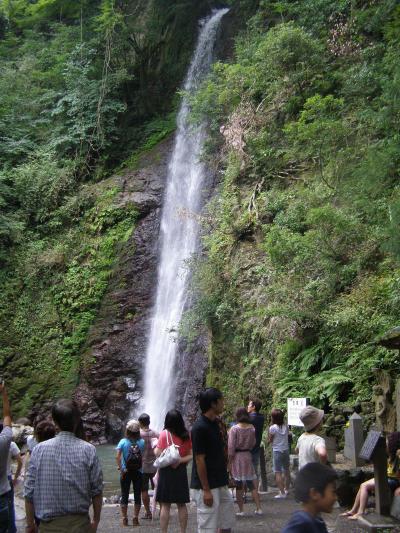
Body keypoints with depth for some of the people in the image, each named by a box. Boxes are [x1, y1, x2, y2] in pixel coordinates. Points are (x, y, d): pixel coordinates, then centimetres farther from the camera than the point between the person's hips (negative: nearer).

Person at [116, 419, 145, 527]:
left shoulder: (123, 441, -7)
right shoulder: (142, 442, -4)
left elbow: (118, 456, -16)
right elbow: (143, 458, -5)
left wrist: (119, 468, -12)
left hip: (126, 472, -1)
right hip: (138, 471, 1)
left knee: (124, 495, 9)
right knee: (137, 495, 10)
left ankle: (124, 519, 11)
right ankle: (135, 518, 11)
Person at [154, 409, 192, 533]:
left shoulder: (164, 434, -11)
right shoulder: (187, 435, 2)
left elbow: (158, 453, -11)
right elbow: (191, 455, 1)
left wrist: (155, 447, 7)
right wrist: (180, 460, -4)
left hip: (166, 471, -4)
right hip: (181, 471, 4)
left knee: (165, 505, 2)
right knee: (182, 504, 12)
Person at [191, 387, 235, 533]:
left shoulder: (215, 423, 8)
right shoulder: (200, 428, -19)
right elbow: (199, 460, -20)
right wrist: (206, 490, -19)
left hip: (220, 483, 9)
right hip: (207, 486, -9)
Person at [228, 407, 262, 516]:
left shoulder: (234, 429, -13)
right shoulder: (252, 428, -1)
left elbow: (231, 447, -13)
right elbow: (253, 443, 8)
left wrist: (229, 462, -7)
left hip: (237, 457, -4)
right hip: (248, 456, 4)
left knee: (238, 485, 5)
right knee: (251, 483, 13)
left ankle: (241, 510, 9)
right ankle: (258, 508, 12)